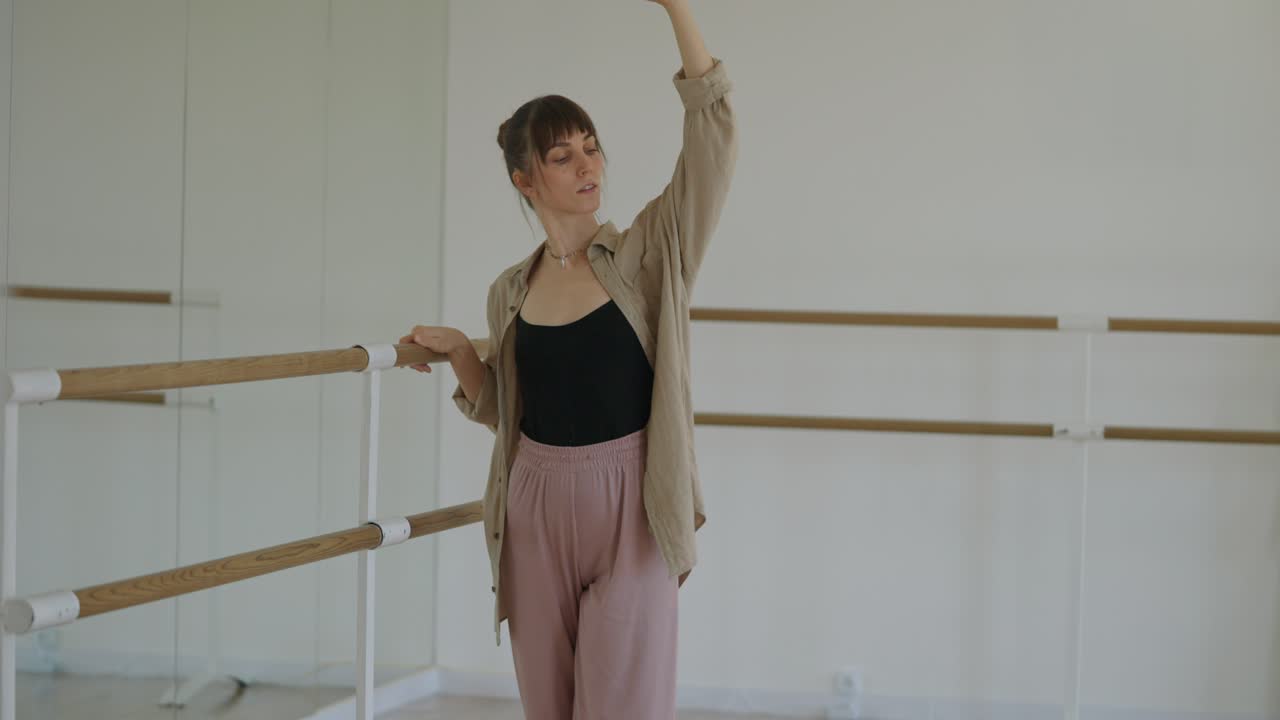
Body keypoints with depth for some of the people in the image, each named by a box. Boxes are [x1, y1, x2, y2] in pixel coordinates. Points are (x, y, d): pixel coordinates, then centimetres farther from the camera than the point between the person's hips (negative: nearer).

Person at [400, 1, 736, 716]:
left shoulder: (646, 256, -3)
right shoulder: (511, 292, 7)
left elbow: (712, 143, -15)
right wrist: (458, 351, 0)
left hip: (627, 508, -4)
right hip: (537, 508, 4)